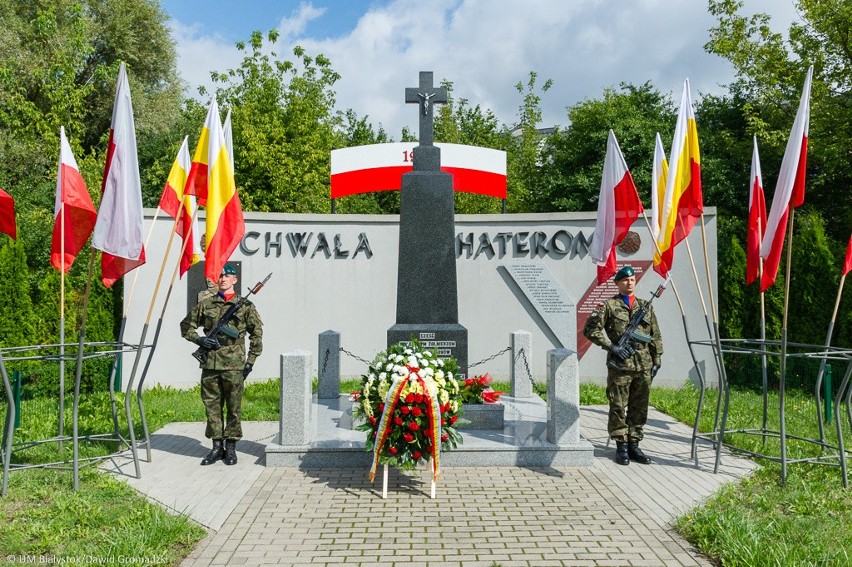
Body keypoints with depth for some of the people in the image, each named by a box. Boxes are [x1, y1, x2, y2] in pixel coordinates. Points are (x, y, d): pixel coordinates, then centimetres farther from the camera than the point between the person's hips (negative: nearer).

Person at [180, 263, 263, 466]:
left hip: (234, 366, -3)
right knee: (212, 406, 8)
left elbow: (256, 334, 6)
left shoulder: (245, 305, 2)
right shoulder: (206, 304, 8)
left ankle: (231, 447, 15)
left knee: (234, 407, 4)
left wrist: (251, 361, 1)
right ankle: (217, 446, 20)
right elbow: (186, 325, 17)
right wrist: (199, 339, -2)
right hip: (210, 364, 3)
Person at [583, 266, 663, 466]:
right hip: (620, 366, -4)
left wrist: (657, 359, 10)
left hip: (643, 366, 4)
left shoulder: (646, 306, 14)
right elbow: (590, 329, -5)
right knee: (618, 407, 1)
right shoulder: (609, 306, 0)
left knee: (639, 408, 9)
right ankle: (621, 447, 11)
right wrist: (612, 347, -12)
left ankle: (634, 445, 20)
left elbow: (655, 335, 17)